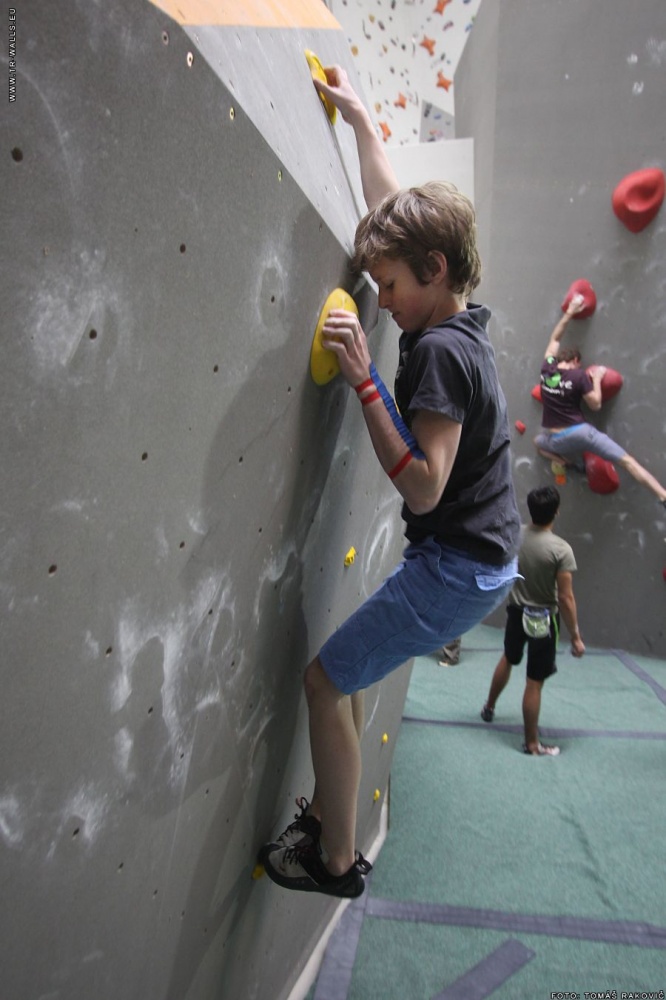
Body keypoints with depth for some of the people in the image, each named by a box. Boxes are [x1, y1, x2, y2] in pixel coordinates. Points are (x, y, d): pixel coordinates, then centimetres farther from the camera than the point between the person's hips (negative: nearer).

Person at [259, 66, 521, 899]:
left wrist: (363, 380, -24)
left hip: (456, 569, -9)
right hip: (476, 560, 9)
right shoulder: (459, 321, 8)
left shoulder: (441, 350, -19)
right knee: (348, 668, 19)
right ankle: (328, 814, 33)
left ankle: (336, 861, 16)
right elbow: (395, 214, 20)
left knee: (326, 680, -2)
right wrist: (359, 119, 27)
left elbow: (423, 487, -25)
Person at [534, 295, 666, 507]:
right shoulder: (579, 375, -7)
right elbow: (596, 404, -3)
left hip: (556, 440, 2)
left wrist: (569, 312, 23)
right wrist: (596, 378, 8)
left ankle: (566, 462, 15)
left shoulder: (546, 368, 3)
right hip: (580, 432, -2)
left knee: (539, 442, 39)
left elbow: (554, 339, 19)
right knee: (626, 460, 0)